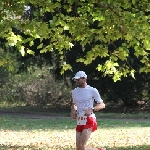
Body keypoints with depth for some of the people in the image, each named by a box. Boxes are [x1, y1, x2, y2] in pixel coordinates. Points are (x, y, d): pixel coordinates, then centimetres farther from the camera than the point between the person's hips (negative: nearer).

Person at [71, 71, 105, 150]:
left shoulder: (92, 90, -4)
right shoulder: (74, 91, 13)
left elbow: (102, 105, -3)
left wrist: (91, 109, -20)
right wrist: (73, 110, 6)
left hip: (89, 121, -7)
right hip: (79, 121, 7)